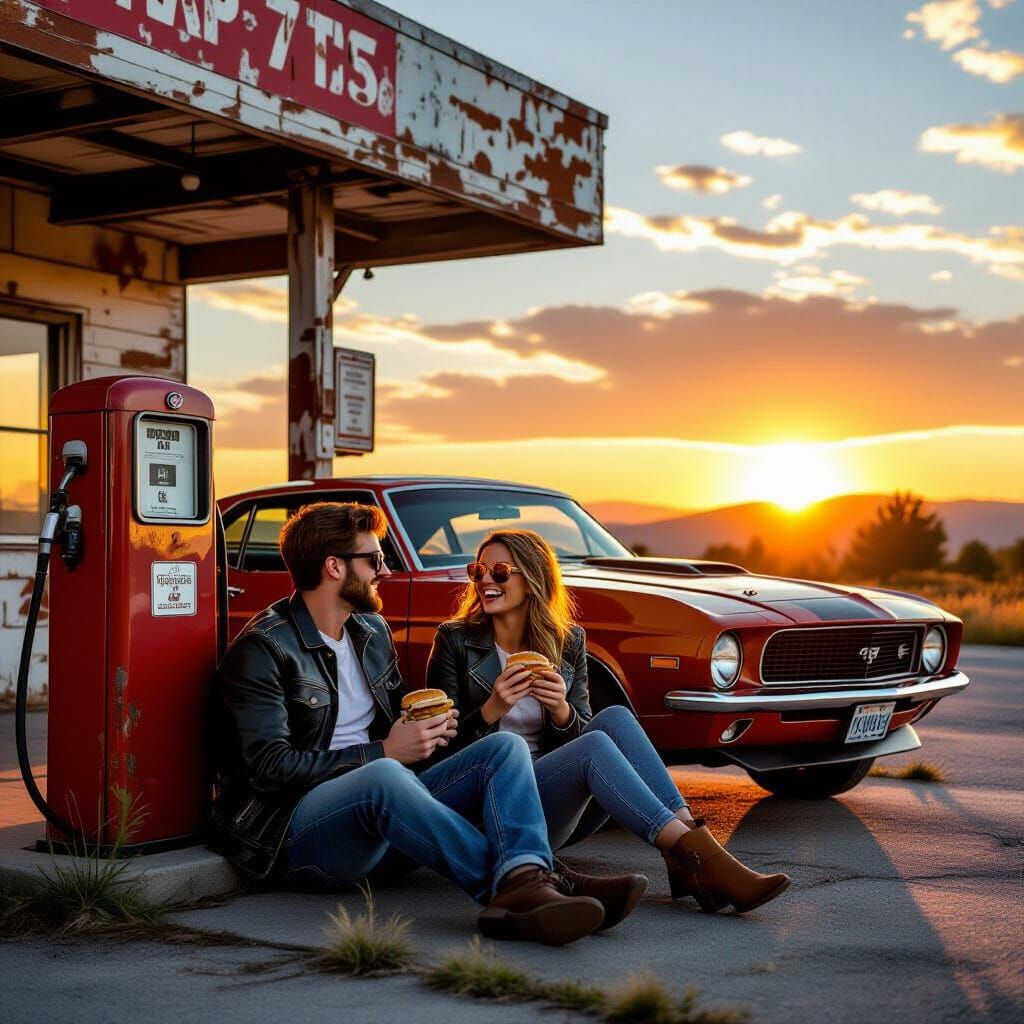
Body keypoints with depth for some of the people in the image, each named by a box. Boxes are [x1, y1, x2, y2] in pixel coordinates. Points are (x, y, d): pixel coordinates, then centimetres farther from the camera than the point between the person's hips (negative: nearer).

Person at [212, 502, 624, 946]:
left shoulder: (372, 630, 18)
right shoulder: (261, 650, -8)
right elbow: (270, 768, -16)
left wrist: (428, 728, 3)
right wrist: (383, 752, -16)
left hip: (379, 815, 8)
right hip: (295, 832, -8)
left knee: (505, 748, -13)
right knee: (383, 777, -40)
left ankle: (524, 883, -42)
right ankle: (514, 880, -38)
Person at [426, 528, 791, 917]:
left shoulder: (567, 640, 10)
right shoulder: (454, 639, 0)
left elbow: (580, 731, 9)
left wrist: (561, 711, -14)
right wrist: (491, 710, -22)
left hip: (559, 805, 4)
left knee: (614, 717, -24)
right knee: (594, 746, -31)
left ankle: (687, 863, -36)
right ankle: (697, 857, -44)